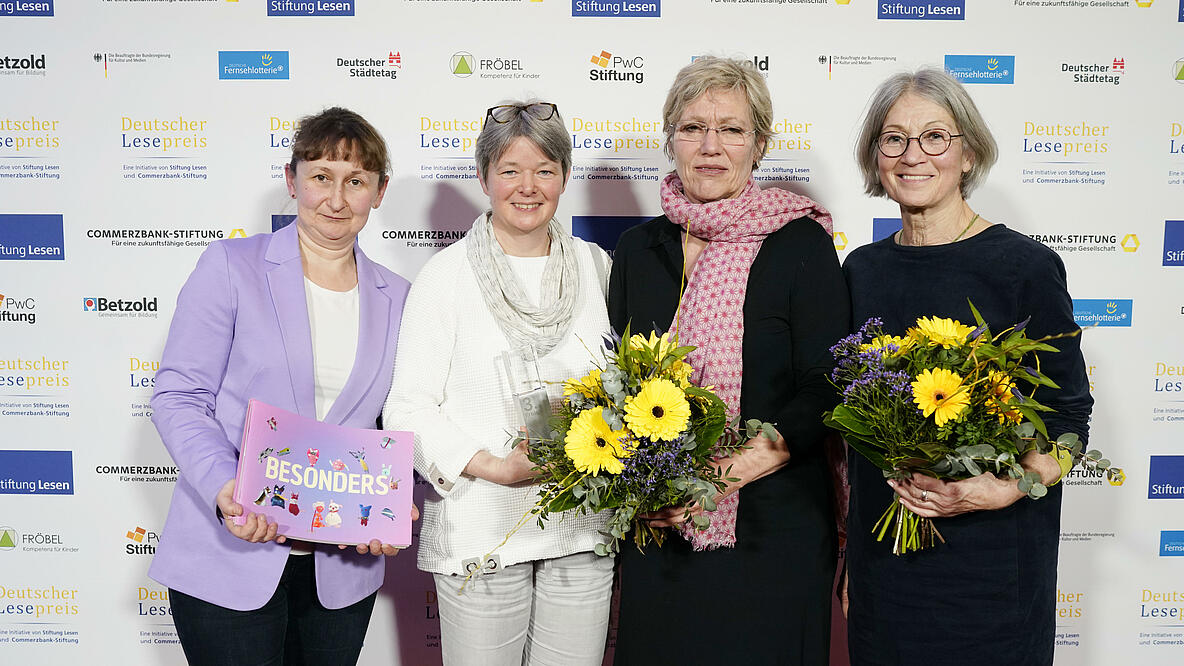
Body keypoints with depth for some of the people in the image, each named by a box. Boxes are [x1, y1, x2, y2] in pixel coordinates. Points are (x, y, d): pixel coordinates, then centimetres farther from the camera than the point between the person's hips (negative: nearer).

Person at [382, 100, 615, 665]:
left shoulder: (595, 265, 7)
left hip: (584, 529, 3)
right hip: (481, 530, -3)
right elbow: (408, 410, -7)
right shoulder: (447, 274, -4)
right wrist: (495, 466, -19)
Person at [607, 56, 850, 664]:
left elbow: (825, 390, -8)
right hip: (657, 530, 4)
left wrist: (730, 470, -20)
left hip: (772, 529, -3)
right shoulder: (637, 249, 6)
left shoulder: (801, 244, -6)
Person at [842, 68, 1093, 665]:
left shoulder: (1025, 267, -9)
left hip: (990, 561, -4)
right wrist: (844, 527, 9)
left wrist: (1002, 489, -24)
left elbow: (1068, 418, -7)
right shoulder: (863, 269, 4)